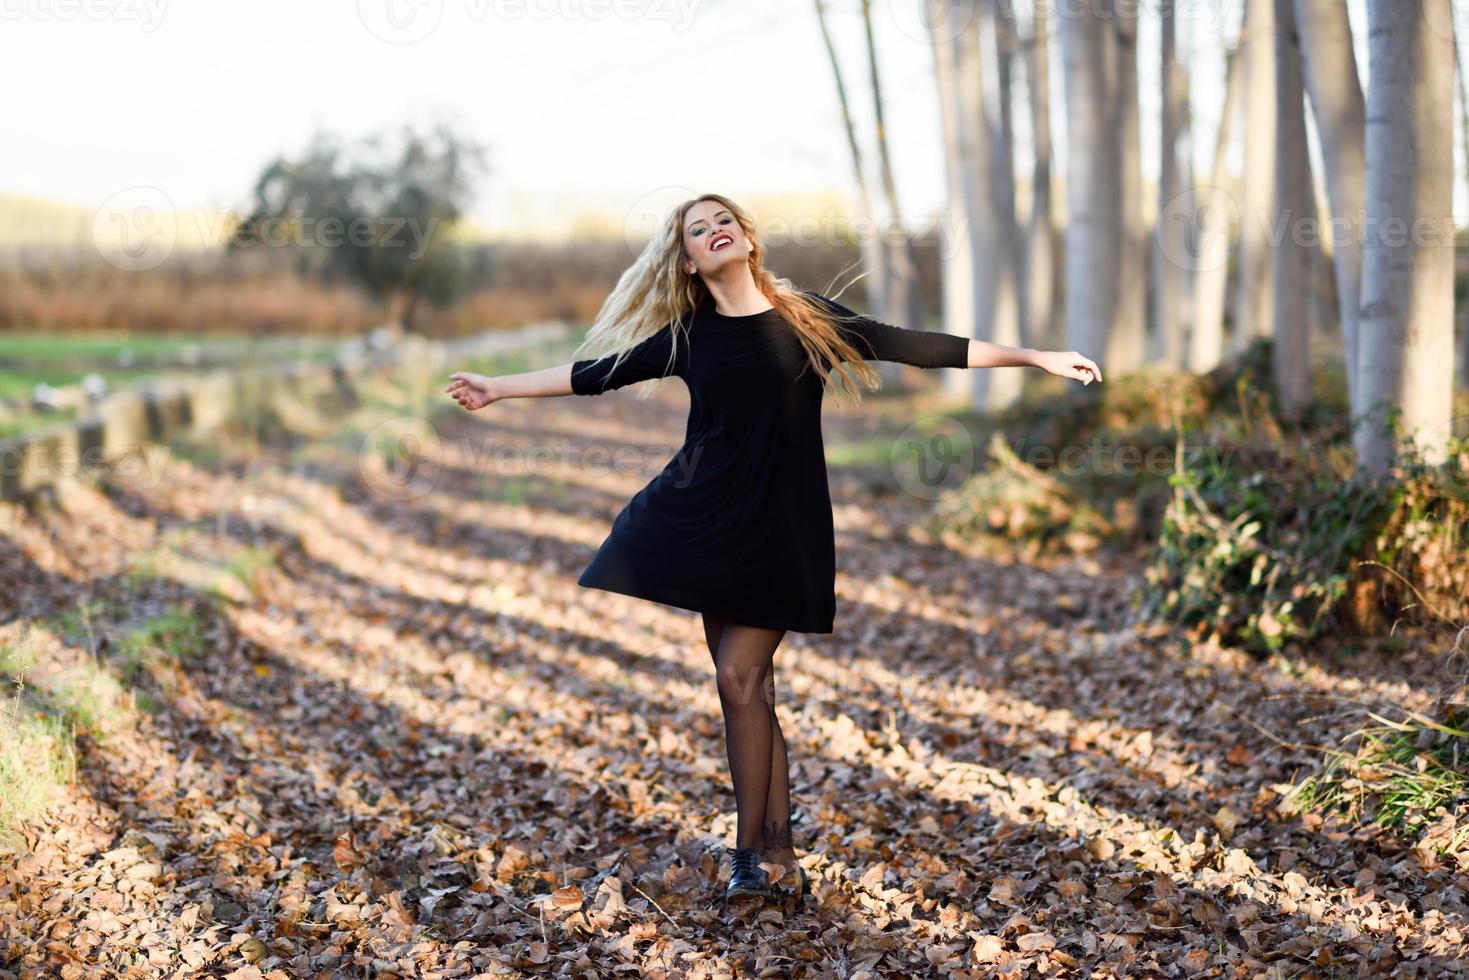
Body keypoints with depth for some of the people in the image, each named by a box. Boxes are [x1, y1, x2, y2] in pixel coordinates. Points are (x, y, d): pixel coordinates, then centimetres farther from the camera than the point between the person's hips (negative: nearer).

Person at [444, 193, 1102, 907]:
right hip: (709, 521, 3)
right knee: (750, 685, 3)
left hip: (781, 526, -3)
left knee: (739, 676, -11)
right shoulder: (686, 337, 6)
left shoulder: (809, 320, 0)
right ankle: (777, 850, 10)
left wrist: (1035, 357, -1)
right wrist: (500, 388, 18)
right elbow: (596, 373, 15)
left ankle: (751, 851, -1)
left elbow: (918, 347, 0)